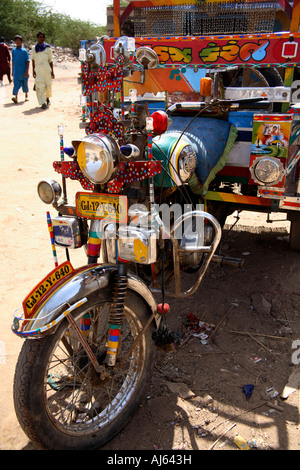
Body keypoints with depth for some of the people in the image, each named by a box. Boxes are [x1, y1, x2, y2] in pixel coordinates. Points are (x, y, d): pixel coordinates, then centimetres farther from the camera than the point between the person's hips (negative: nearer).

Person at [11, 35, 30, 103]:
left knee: (25, 84, 11)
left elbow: (27, 62, -5)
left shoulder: (24, 51, -3)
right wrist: (12, 71, 15)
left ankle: (26, 96, 29)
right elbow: (13, 61, 15)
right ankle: (15, 97, -21)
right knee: (16, 83, -11)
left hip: (23, 71, -2)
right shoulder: (14, 50, 7)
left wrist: (27, 72, -13)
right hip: (16, 71, 2)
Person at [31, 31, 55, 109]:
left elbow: (50, 61, 6)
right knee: (40, 86, -9)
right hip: (38, 70, 0)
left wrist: (52, 71, 2)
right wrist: (33, 70, 3)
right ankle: (43, 103, -7)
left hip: (47, 69, 0)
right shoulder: (34, 48, 6)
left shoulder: (48, 48, 4)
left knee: (48, 85, 7)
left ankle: (47, 98, 36)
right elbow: (33, 60, 10)